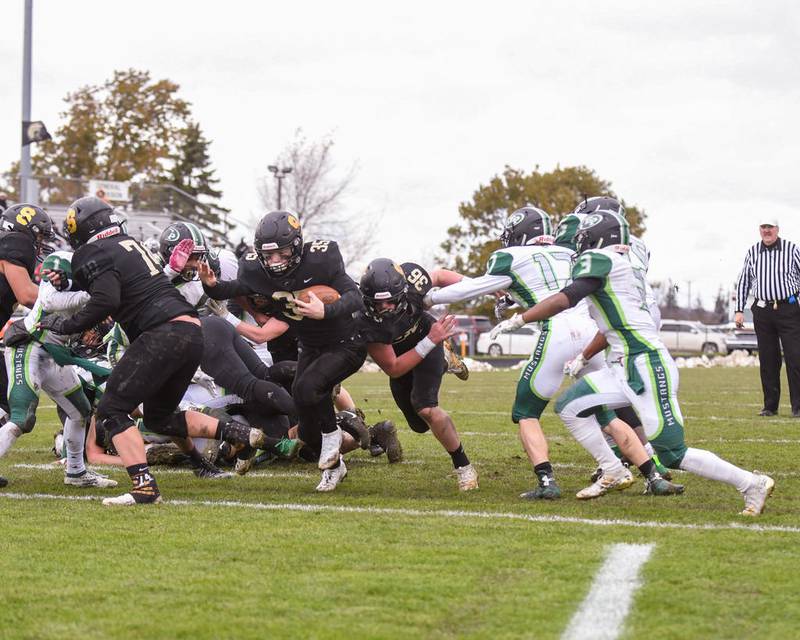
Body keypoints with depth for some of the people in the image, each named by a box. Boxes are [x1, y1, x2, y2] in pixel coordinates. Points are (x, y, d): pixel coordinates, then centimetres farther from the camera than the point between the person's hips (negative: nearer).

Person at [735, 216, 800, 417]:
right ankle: (770, 406, 12)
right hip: (762, 311, 3)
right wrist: (739, 310, 9)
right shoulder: (752, 252, 10)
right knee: (767, 360, 5)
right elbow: (743, 282, 15)